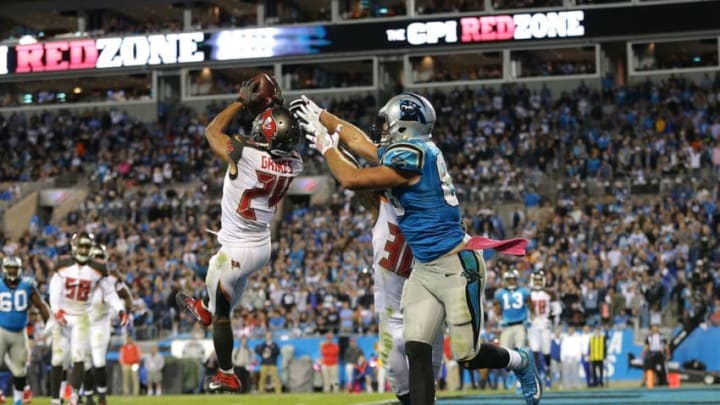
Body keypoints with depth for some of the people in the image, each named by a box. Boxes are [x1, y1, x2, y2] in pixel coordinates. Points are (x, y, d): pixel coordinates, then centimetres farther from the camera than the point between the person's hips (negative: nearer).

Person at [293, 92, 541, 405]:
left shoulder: (412, 157, -21)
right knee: (416, 350, -4)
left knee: (468, 357, 0)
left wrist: (327, 148, -3)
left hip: (456, 266, -9)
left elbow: (351, 179, -19)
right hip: (424, 269, 9)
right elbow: (359, 141, 21)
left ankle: (520, 362, 28)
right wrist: (320, 116, 28)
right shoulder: (400, 153, 5)